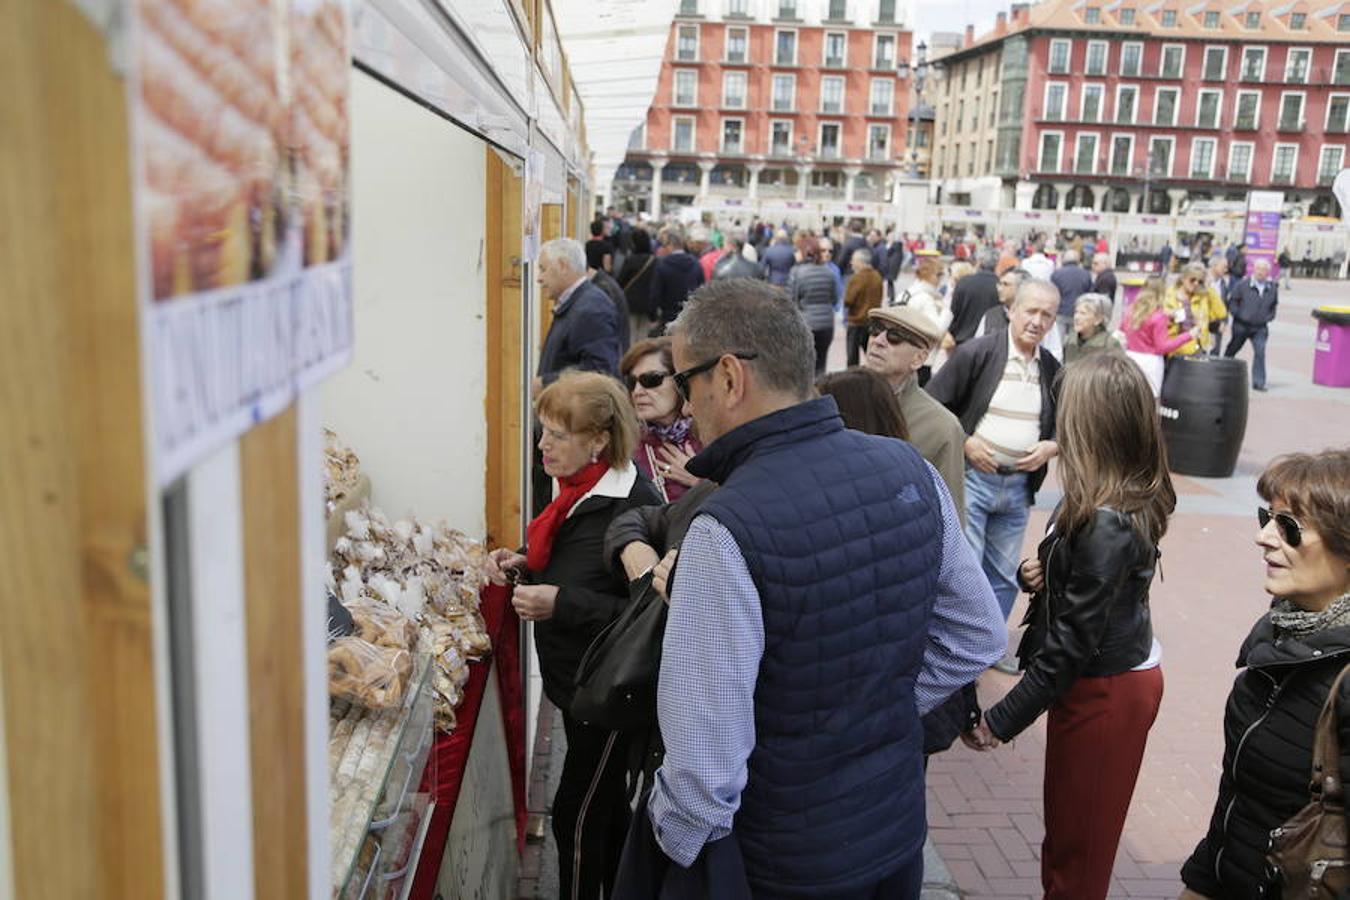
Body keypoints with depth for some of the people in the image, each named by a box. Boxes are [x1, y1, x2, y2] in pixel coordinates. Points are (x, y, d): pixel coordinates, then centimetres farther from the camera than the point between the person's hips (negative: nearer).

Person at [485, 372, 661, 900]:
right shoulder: (573, 490, 3)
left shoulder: (633, 506, -25)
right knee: (606, 804, 23)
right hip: (575, 679, 9)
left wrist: (562, 603, -28)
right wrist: (522, 565, 1)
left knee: (576, 815, 2)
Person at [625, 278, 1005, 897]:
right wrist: (877, 715, 8)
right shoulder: (910, 469, -8)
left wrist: (671, 847, -8)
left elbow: (705, 764, -27)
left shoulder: (726, 530, -28)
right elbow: (976, 638, 5)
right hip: (902, 830, 6)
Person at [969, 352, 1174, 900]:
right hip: (1126, 674, 9)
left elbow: (1073, 642, -24)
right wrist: (1037, 574, -9)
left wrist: (1003, 720, -16)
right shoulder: (1134, 501, 0)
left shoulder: (1104, 522, -28)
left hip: (1103, 691, -9)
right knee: (1070, 829, 22)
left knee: (1076, 841, 9)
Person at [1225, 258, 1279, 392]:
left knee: (1260, 352, -10)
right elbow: (1233, 301, 1)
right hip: (1242, 325, -1)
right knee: (1232, 350, 12)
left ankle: (1258, 382, -6)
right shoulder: (1243, 284, -8)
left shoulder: (1272, 288, 3)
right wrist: (1237, 314, -7)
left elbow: (1274, 305, 17)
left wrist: (1269, 317, 5)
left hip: (1260, 327, 1)